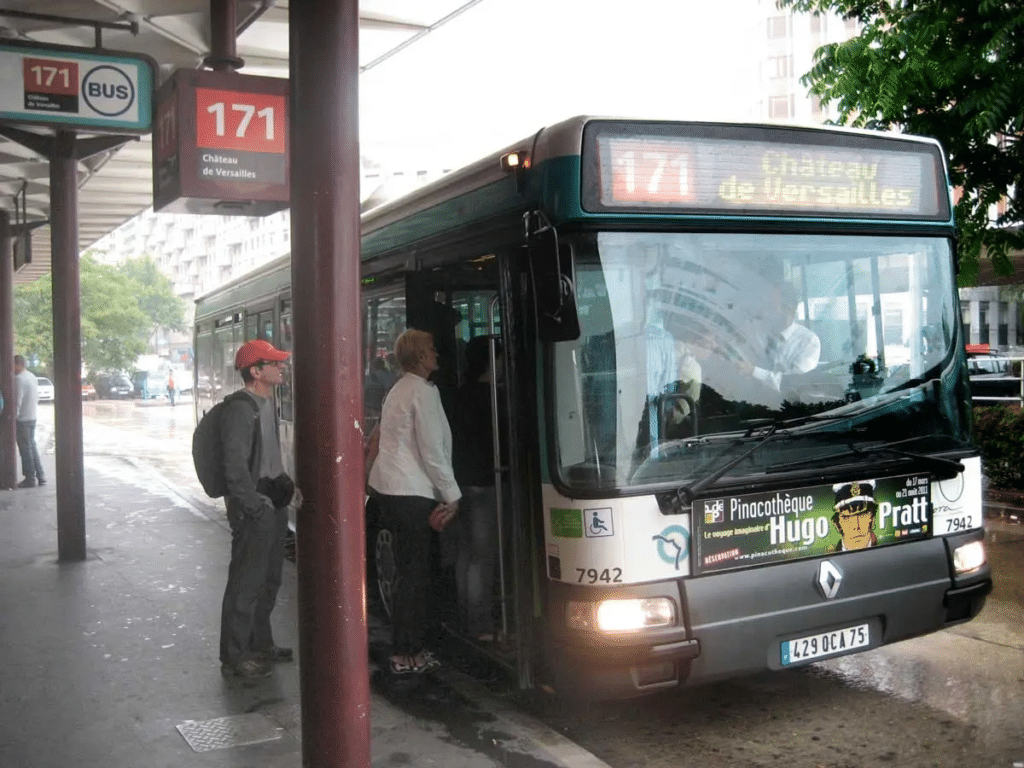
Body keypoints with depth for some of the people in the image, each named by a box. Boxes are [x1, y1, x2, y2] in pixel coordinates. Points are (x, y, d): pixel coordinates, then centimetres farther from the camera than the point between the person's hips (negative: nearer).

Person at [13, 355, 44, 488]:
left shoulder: (19, 379, -17)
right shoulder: (32, 376, 11)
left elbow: (17, 402, -20)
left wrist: (13, 420, -17)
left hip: (22, 419, -9)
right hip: (32, 417, 9)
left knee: (25, 449, -1)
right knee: (32, 446, 15)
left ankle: (30, 479, 5)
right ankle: (40, 476, 17)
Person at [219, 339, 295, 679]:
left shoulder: (266, 404, 14)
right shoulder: (240, 409, -17)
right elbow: (235, 464, -22)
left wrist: (285, 486, 18)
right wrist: (255, 505, -21)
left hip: (273, 504, 10)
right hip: (253, 509, -10)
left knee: (269, 579, 19)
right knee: (246, 583, -2)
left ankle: (260, 644, 32)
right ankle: (234, 657, 8)